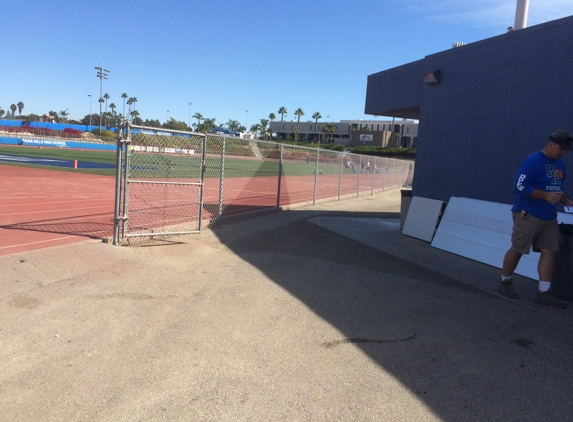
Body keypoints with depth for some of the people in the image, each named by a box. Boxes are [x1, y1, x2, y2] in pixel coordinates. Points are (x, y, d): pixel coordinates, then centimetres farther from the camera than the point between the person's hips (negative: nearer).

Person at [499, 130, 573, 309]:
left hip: (549, 218, 8)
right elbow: (519, 187, -21)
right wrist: (545, 195, -24)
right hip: (528, 215, -8)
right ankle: (505, 282, 20)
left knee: (549, 252, 2)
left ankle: (544, 292, 7)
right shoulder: (533, 162, -14)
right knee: (517, 250, 2)